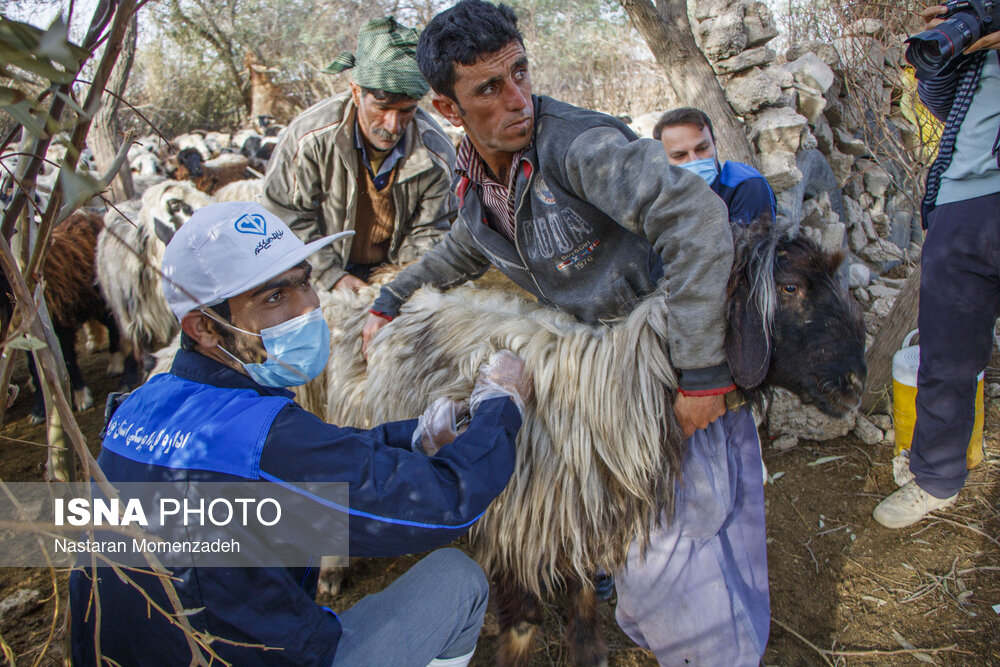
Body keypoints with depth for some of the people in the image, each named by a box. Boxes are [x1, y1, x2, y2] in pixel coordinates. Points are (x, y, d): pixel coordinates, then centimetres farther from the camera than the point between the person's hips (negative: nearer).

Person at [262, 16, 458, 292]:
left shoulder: (436, 154, -16)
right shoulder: (309, 137, -22)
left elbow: (426, 233, -4)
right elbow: (284, 213, -12)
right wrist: (331, 276, -16)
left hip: (391, 270, 2)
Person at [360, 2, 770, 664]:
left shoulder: (575, 143, -29)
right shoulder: (475, 175, -2)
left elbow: (697, 216, -37)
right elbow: (463, 249, 19)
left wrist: (702, 373, -36)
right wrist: (389, 301, 15)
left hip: (681, 340, -7)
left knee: (678, 519, -4)